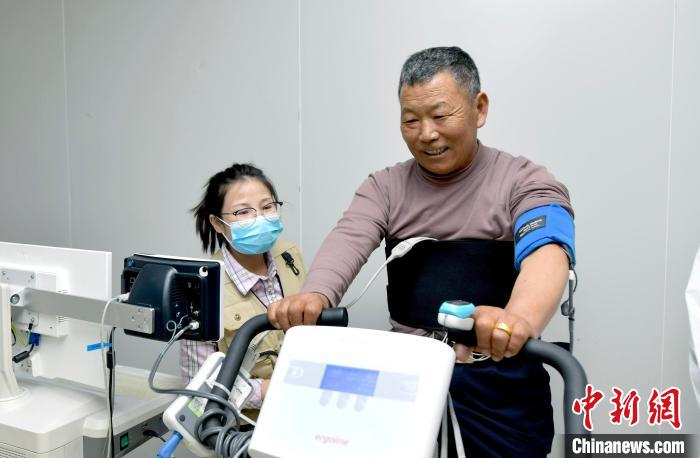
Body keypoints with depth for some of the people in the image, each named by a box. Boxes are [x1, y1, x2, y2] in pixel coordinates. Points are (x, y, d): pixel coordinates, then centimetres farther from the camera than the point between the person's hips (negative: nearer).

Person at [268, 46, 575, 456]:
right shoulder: (384, 188, 5)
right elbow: (347, 242, -14)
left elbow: (547, 254, -24)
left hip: (498, 383, -2)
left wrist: (520, 319, -47)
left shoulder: (525, 182, -5)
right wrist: (314, 296, -36)